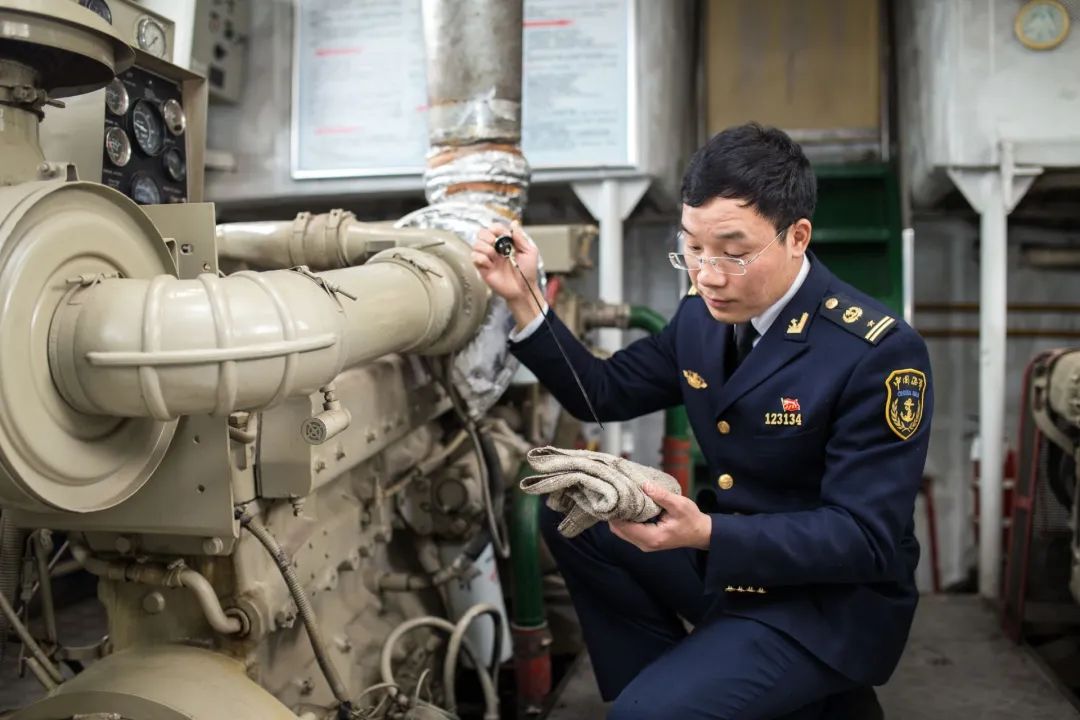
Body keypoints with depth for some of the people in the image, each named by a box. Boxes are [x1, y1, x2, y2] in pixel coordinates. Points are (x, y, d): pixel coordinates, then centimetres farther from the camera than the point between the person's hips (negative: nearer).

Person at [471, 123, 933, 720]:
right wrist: (523, 300, -6)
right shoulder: (703, 312, -2)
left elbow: (867, 541, -24)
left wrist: (707, 535, -36)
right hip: (727, 548, 8)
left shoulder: (879, 352, -23)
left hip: (831, 599, -7)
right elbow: (603, 393, 7)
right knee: (571, 515, 0)